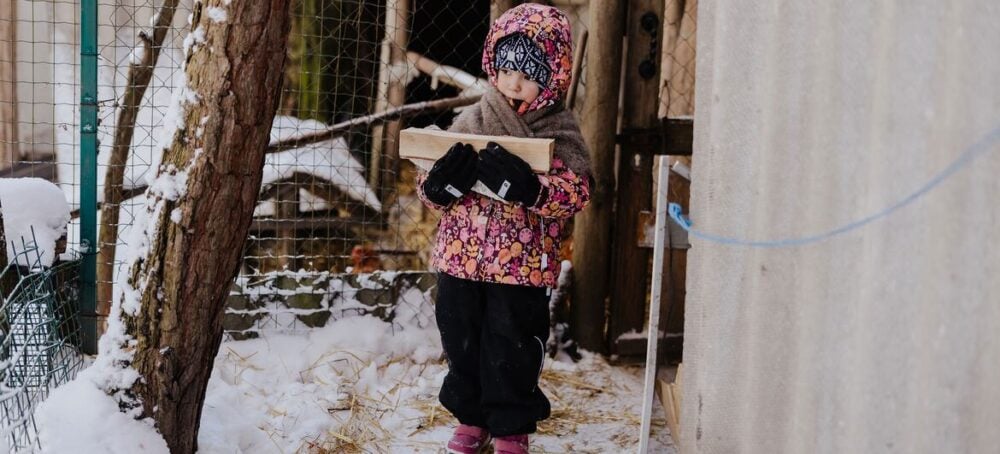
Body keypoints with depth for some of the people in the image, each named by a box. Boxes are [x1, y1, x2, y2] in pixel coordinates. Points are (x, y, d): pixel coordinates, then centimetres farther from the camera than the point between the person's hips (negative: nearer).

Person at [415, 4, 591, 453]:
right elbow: (429, 188, 6)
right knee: (462, 345, 15)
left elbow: (576, 193, -18)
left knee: (512, 352, 7)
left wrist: (528, 187, -33)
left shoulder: (559, 131, -6)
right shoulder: (470, 121, 3)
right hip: (460, 259, 4)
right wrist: (440, 183, -18)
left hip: (522, 266, -3)